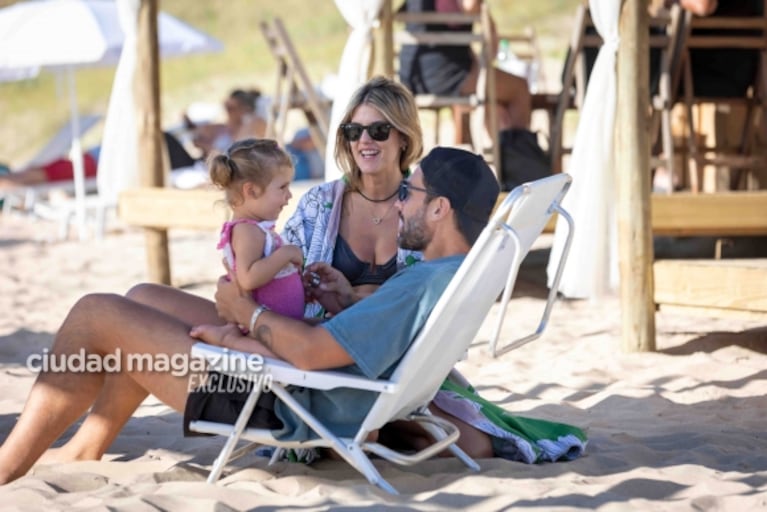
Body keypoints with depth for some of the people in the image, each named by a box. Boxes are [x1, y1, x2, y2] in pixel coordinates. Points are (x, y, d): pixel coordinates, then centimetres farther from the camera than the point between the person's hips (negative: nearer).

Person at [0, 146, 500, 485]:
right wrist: (348, 308, 5)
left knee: (95, 314, -5)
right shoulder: (457, 277, 4)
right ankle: (86, 448, 26)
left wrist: (248, 311, -13)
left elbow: (310, 351, -30)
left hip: (277, 406, -11)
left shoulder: (425, 284, -28)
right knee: (142, 300, 22)